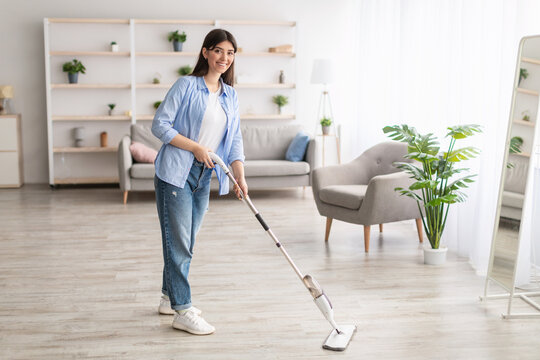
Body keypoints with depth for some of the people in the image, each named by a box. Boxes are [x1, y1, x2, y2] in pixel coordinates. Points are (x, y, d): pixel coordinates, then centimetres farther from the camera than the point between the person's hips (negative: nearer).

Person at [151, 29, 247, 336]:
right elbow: (160, 125, -11)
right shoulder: (187, 85, -7)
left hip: (203, 176, 7)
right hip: (175, 172, -6)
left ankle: (170, 298, 31)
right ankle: (182, 311, 2)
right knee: (178, 241, -4)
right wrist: (196, 147, -16)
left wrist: (240, 176, -5)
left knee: (187, 242, 15)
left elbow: (235, 139, 8)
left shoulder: (231, 95, 11)